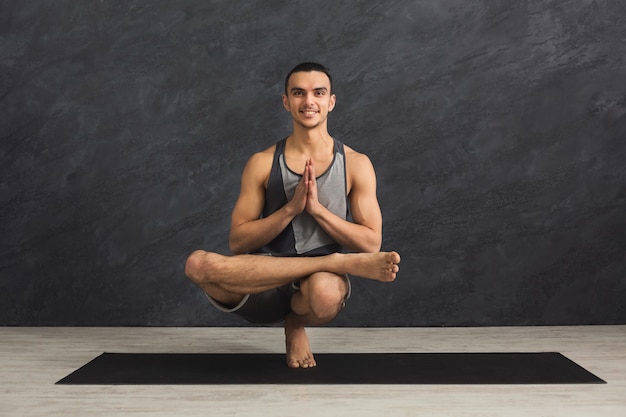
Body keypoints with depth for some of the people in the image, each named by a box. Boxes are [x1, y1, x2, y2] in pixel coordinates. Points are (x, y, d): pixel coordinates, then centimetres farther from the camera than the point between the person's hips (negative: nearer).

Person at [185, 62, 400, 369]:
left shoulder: (356, 164, 3)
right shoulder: (262, 163, 4)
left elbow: (371, 244, 0)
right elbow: (238, 242, 0)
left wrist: (317, 208, -12)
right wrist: (291, 209, -13)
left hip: (322, 281, -1)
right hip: (265, 284, 2)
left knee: (326, 293, -41)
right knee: (197, 264, -31)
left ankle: (296, 323, 2)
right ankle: (341, 263, -20)